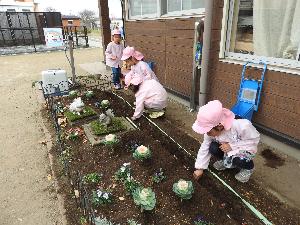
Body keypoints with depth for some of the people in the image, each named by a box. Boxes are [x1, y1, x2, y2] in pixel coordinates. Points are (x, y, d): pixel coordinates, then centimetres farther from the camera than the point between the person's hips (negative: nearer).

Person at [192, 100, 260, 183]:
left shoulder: (242, 126, -38)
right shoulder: (211, 131, -23)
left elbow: (254, 140, -24)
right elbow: (204, 148, -13)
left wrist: (232, 146, -33)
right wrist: (200, 168, -12)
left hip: (246, 148, -3)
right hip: (228, 149, 3)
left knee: (237, 159, -33)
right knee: (213, 148, -24)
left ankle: (248, 168, 3)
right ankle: (225, 161, 8)